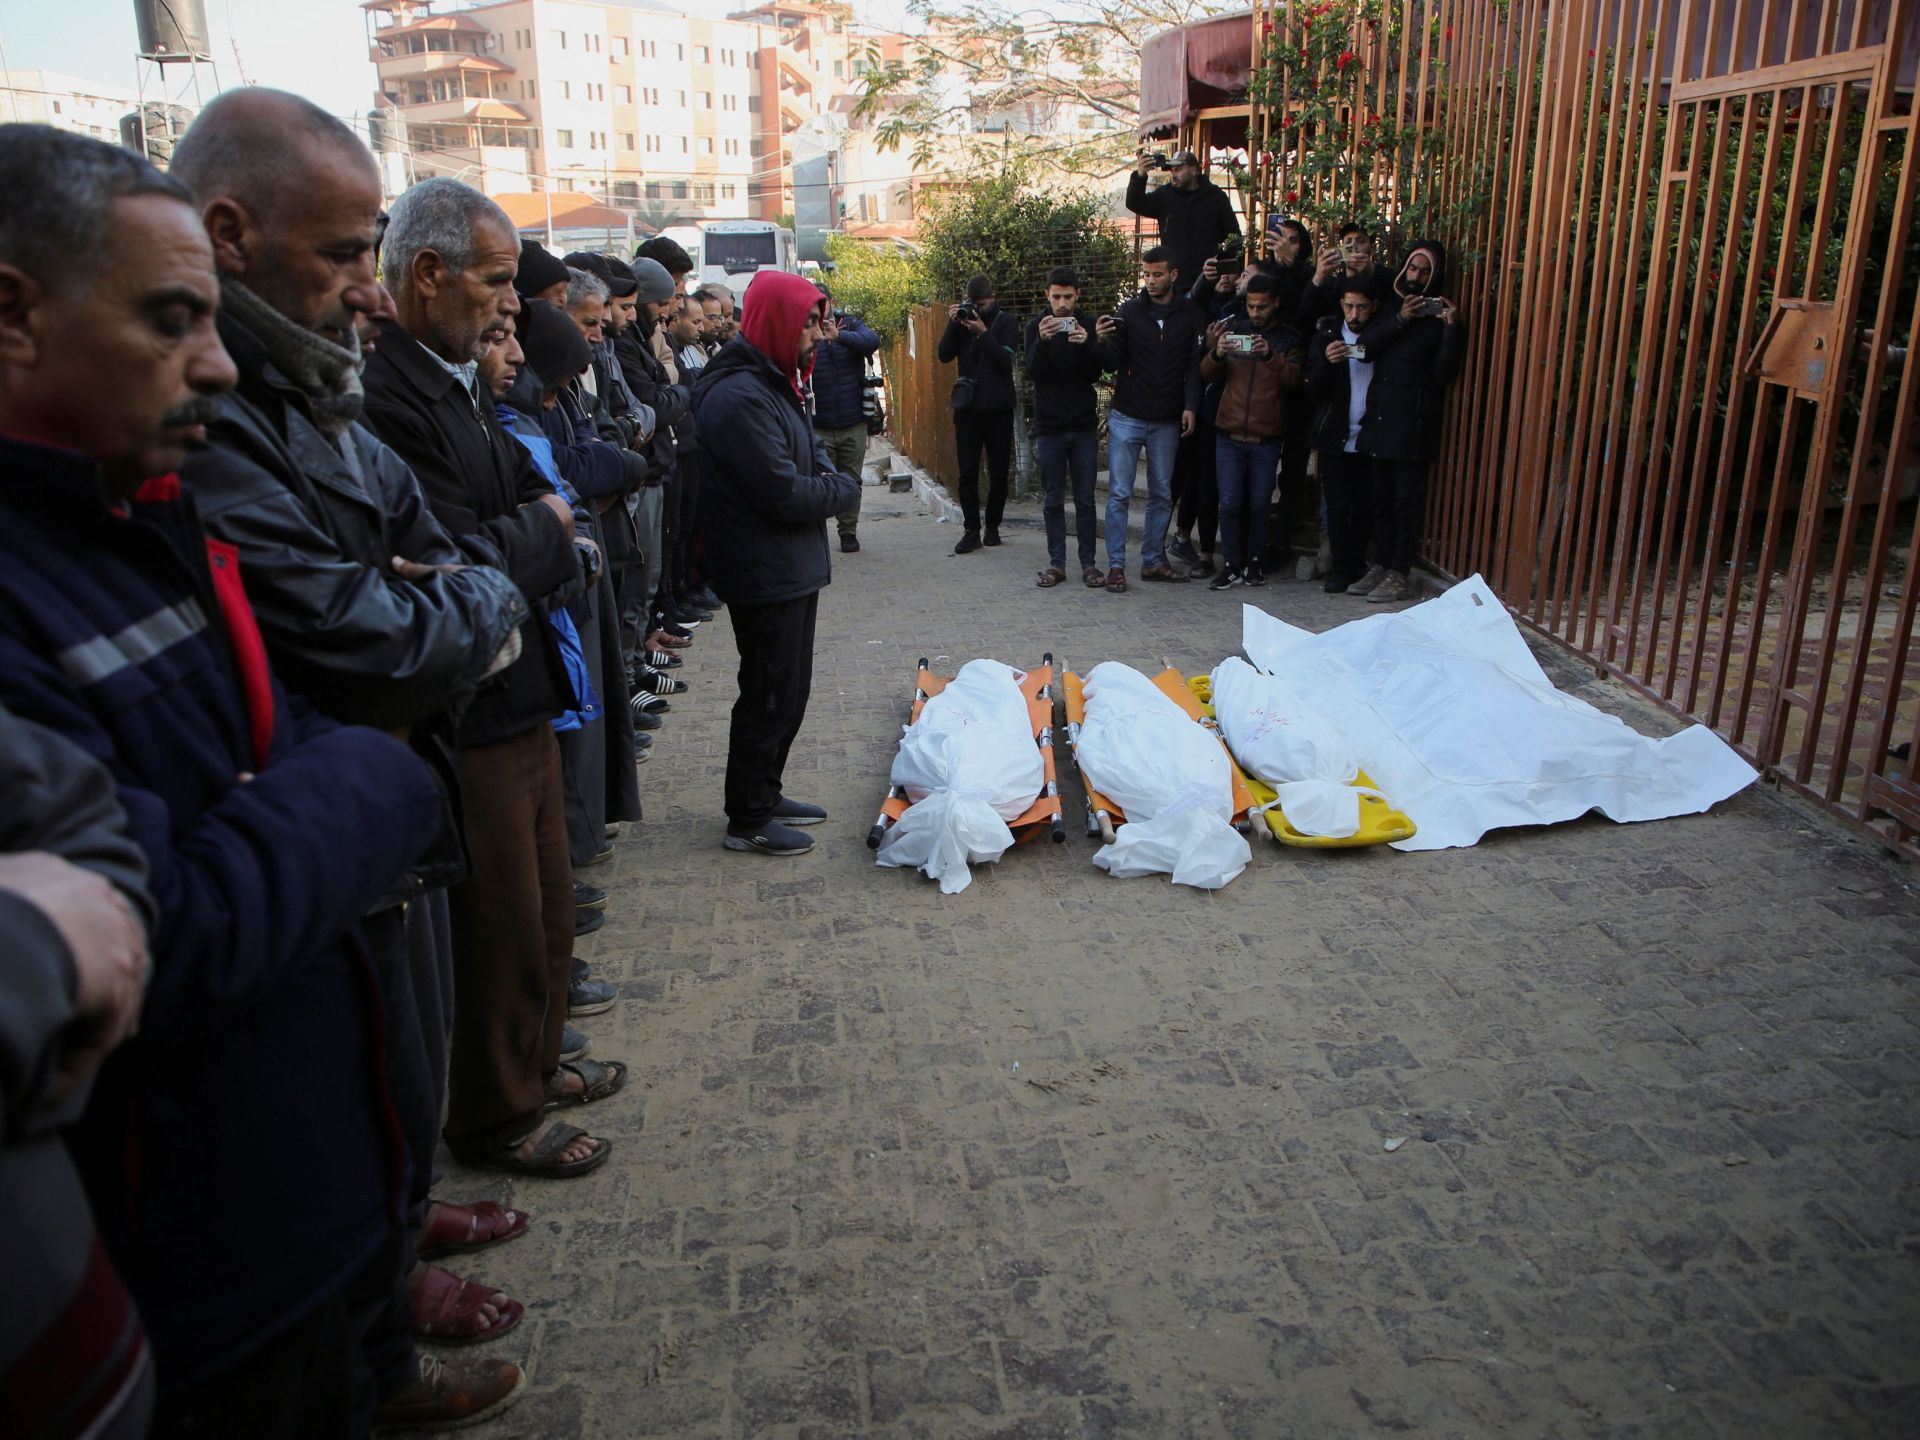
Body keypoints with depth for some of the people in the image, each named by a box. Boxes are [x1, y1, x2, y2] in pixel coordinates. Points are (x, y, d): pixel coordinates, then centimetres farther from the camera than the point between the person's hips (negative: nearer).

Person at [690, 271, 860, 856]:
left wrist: (830, 482, -4)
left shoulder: (774, 384, 13)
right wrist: (844, 489, -7)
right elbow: (786, 495, -25)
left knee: (787, 691, 18)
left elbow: (810, 451, 20)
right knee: (771, 694, 0)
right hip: (766, 576, -10)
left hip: (792, 570, 10)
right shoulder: (740, 397, -22)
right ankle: (748, 819, 13)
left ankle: (767, 793, 32)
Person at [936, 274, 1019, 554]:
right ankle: (972, 530, 1)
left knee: (999, 473, 5)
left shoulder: (1004, 322, 0)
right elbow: (944, 355, -2)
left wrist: (983, 332, -21)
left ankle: (992, 526, 18)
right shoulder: (962, 320, 7)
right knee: (967, 472, -3)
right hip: (968, 406, 2)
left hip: (998, 407, -2)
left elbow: (1006, 359, -14)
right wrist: (952, 324, -13)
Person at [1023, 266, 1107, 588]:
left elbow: (1095, 374, -4)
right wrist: (1043, 341, -28)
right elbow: (1034, 372, -10)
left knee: (1085, 499, 4)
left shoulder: (1088, 325, 3)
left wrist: (1085, 344, -22)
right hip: (1049, 425, 0)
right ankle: (1056, 563, 10)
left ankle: (1088, 563, 9)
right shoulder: (1036, 326, 1)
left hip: (1084, 425, 1)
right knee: (1053, 500, 4)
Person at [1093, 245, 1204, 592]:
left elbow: (1195, 365, 1)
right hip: (1127, 417, -2)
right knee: (1120, 494, -2)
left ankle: (1153, 560, 20)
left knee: (1162, 494, 10)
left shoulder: (1190, 314, 0)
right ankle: (1116, 566, 2)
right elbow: (1113, 363, -3)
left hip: (1167, 421, 2)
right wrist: (1102, 343, -23)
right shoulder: (1130, 311, -2)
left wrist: (1191, 406, -10)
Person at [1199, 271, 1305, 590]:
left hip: (1266, 438, -1)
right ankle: (1232, 565, 5)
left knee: (1259, 503, 4)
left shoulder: (1289, 338, 5)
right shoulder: (1232, 329, 9)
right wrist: (1217, 354, -18)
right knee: (1230, 502, -3)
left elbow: (1296, 378, -9)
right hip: (1229, 434, 1)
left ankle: (1254, 562, 17)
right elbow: (1206, 373, 5)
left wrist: (1271, 356, -26)